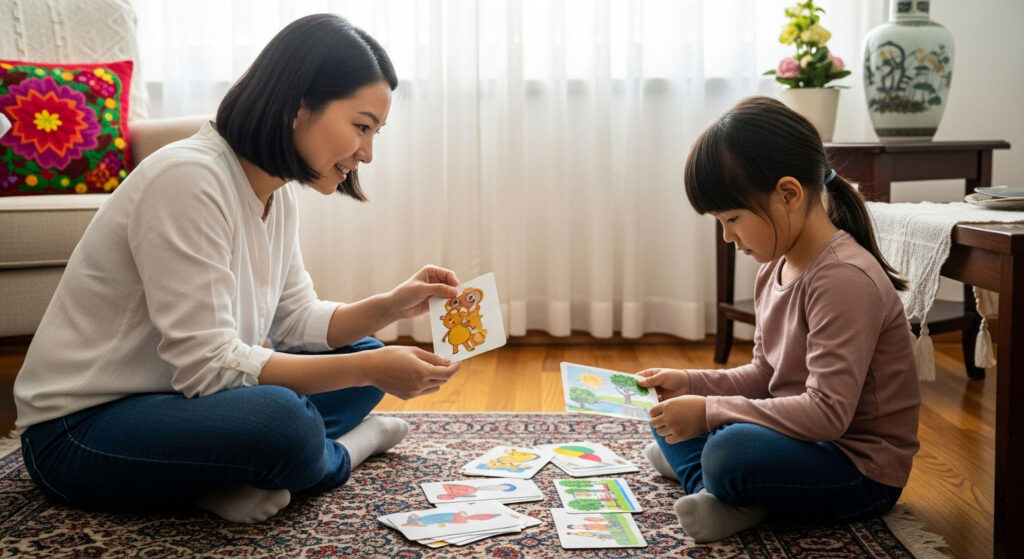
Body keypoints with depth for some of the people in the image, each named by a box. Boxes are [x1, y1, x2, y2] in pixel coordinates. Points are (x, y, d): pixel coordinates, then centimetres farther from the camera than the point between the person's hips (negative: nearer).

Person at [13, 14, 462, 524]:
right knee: (281, 424, -35)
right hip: (79, 428, -9)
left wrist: (390, 306, -10)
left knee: (364, 354, 4)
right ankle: (345, 448, -1)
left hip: (178, 395, 9)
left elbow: (295, 322, 6)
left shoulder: (278, 190, 4)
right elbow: (207, 364, -28)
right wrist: (369, 369, -27)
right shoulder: (188, 179, -25)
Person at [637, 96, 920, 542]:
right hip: (801, 437, 10)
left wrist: (709, 411, -26)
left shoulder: (845, 278, -24)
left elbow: (827, 412, -29)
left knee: (730, 452, -37)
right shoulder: (776, 267, 5)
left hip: (862, 469, -10)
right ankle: (724, 493, -7)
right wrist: (692, 383, -2)